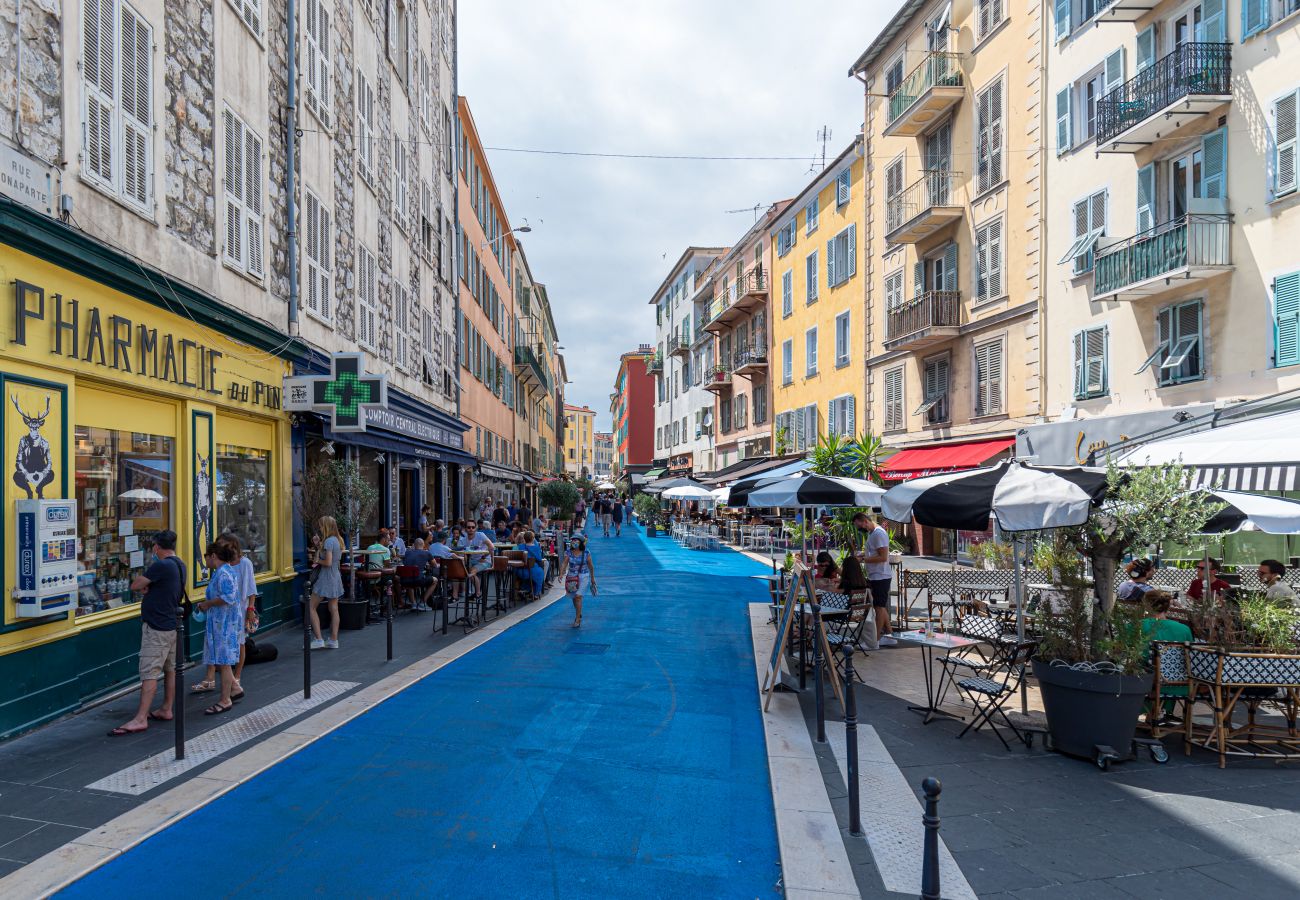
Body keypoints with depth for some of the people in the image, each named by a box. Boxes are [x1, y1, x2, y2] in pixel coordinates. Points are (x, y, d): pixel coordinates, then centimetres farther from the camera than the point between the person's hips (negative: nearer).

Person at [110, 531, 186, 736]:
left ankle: (140, 719, -9)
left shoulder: (161, 565, -19)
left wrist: (144, 585, 7)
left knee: (149, 673, -9)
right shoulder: (180, 565, 10)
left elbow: (135, 585, -13)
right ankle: (166, 710, 22)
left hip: (156, 627, -9)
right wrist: (149, 587, -1)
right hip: (172, 624, 9)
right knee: (170, 669, 14)